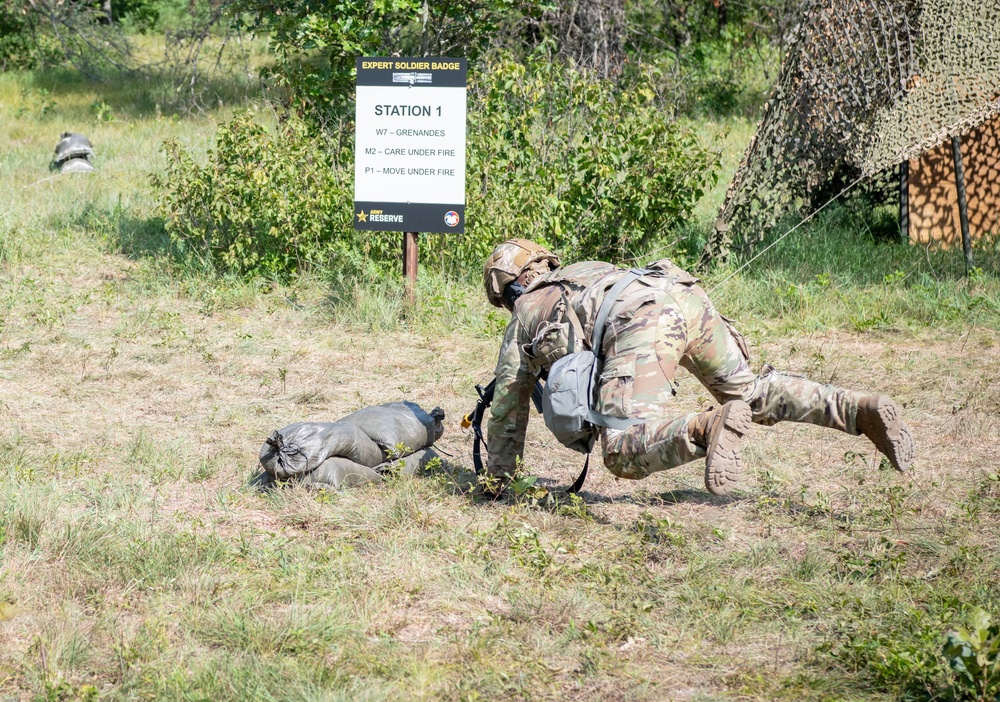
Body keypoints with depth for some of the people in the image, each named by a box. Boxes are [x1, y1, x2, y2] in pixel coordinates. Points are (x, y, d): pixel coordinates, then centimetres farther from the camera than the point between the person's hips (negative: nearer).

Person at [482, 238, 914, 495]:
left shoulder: (524, 319, 28)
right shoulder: (587, 271, 45)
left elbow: (507, 411, 34)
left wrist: (496, 481, 46)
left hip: (641, 323, -7)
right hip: (686, 295, 7)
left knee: (626, 457, -14)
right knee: (748, 390, 23)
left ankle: (717, 427, -42)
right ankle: (862, 410, 3)